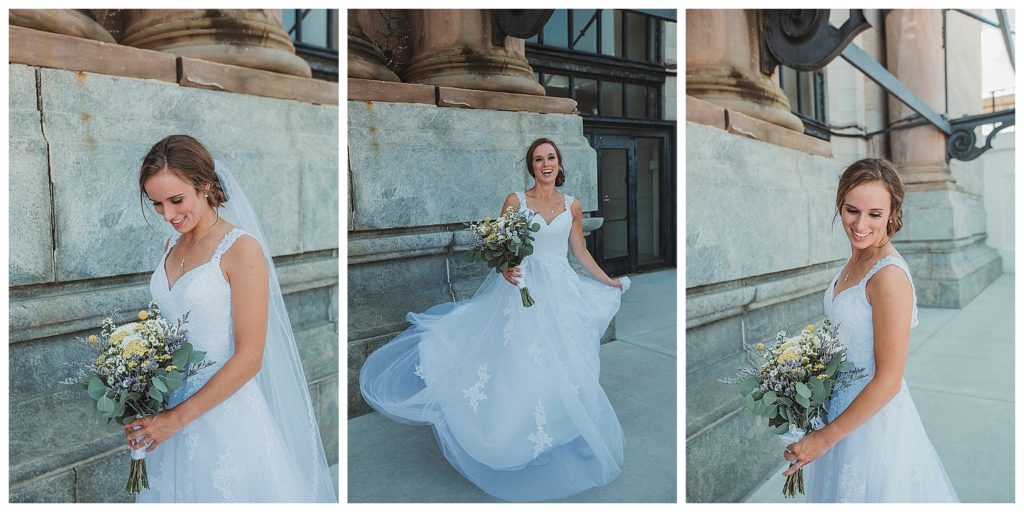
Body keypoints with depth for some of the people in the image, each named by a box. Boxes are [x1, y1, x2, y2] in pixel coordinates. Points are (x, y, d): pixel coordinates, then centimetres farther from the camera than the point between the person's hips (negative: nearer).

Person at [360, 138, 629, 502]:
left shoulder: (572, 206, 8)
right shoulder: (515, 200, 0)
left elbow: (580, 252, 15)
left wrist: (608, 282, 17)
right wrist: (505, 267, -23)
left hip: (560, 294, 3)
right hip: (522, 290, -2)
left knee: (561, 371, 5)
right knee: (515, 363, -1)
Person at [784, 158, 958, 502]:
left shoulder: (889, 276, -24)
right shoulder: (856, 260, 1)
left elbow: (888, 380, -23)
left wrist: (824, 438, -18)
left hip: (873, 418, -8)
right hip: (844, 404, 8)